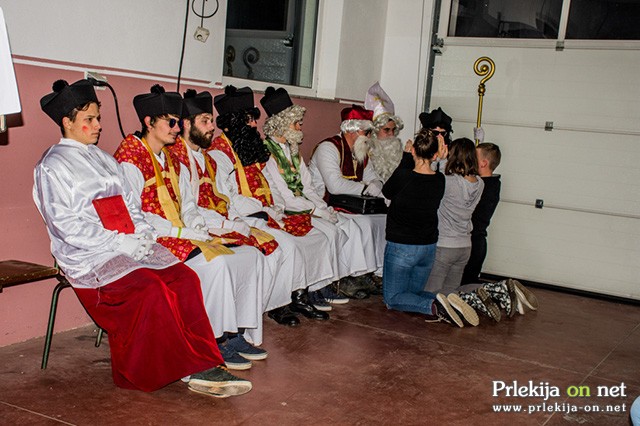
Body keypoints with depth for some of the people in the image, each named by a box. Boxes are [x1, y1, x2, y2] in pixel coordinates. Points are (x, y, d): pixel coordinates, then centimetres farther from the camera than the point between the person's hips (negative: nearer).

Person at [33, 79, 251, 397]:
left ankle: (198, 368, -20)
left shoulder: (103, 159, 22)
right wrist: (120, 243, -16)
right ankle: (195, 368, -18)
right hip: (87, 256, -6)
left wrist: (142, 234, -1)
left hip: (128, 246, 7)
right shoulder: (52, 166, 0)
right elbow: (65, 225, -10)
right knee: (150, 288, -30)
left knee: (185, 278, -20)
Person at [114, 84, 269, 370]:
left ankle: (241, 333, -3)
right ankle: (217, 340, -15)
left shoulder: (172, 160, 18)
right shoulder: (129, 159, -9)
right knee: (215, 263, -30)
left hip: (183, 237, 9)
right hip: (154, 242, -8)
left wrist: (199, 229, -4)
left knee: (251, 256, -5)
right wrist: (183, 232, -17)